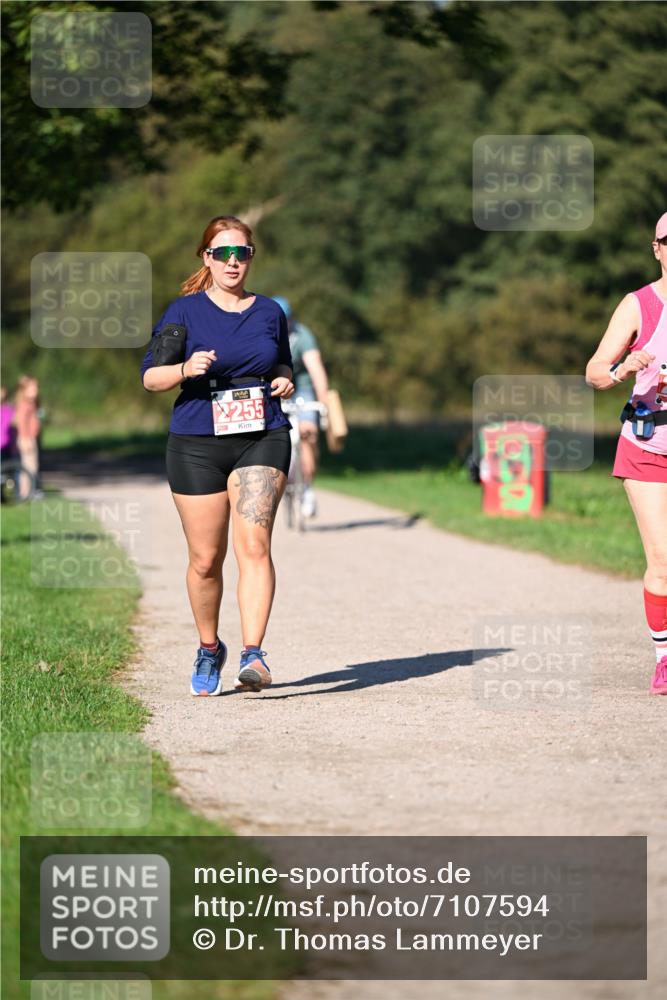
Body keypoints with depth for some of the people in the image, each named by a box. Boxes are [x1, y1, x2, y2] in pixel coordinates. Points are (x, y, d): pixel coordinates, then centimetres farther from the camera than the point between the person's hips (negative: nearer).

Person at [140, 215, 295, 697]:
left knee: (254, 545, -17)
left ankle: (254, 654, -23)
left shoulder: (270, 311, 10)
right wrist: (186, 368, -18)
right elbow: (150, 377, 2)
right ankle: (209, 649, 27)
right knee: (206, 559, 4)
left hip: (262, 440, 1)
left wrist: (284, 381, 3)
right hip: (197, 445, -1)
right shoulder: (184, 311, 2)